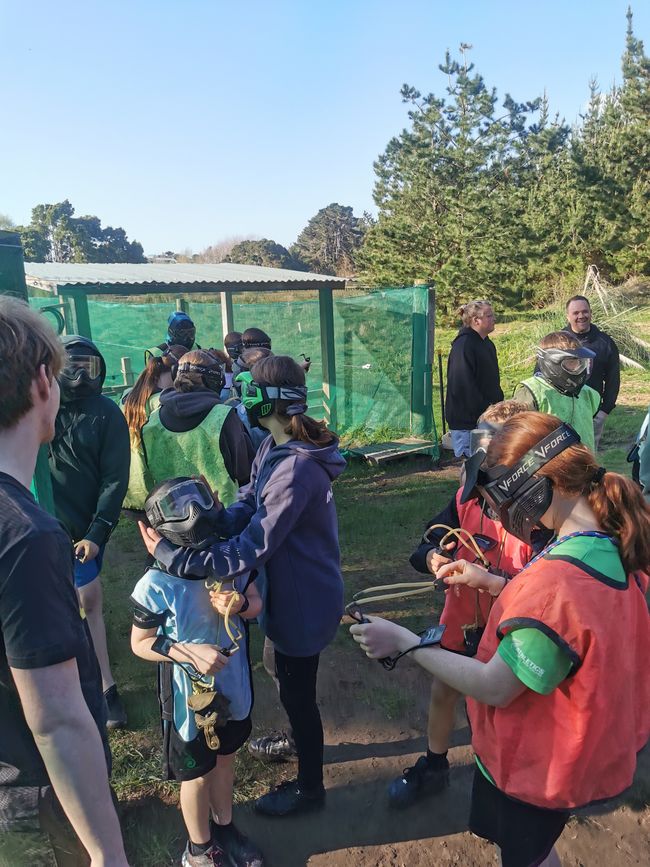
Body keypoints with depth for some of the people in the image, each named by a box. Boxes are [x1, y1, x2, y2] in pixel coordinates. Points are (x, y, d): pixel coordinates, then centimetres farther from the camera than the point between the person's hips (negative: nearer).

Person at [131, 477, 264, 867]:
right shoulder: (156, 586, -27)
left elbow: (257, 603, -3)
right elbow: (140, 643, -13)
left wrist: (240, 604, -26)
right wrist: (190, 652, -27)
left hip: (233, 688, 4)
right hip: (189, 698, -4)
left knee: (225, 758, 27)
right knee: (197, 775, 20)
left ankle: (225, 826, 56)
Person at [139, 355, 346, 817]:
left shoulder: (295, 470, -34)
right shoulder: (274, 447, -2)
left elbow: (249, 550, -33)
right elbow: (245, 508, -4)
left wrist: (171, 555, -29)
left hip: (303, 600, -9)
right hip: (290, 591, 9)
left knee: (297, 692, 13)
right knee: (291, 680, 30)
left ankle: (309, 786, 40)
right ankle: (302, 744, 59)